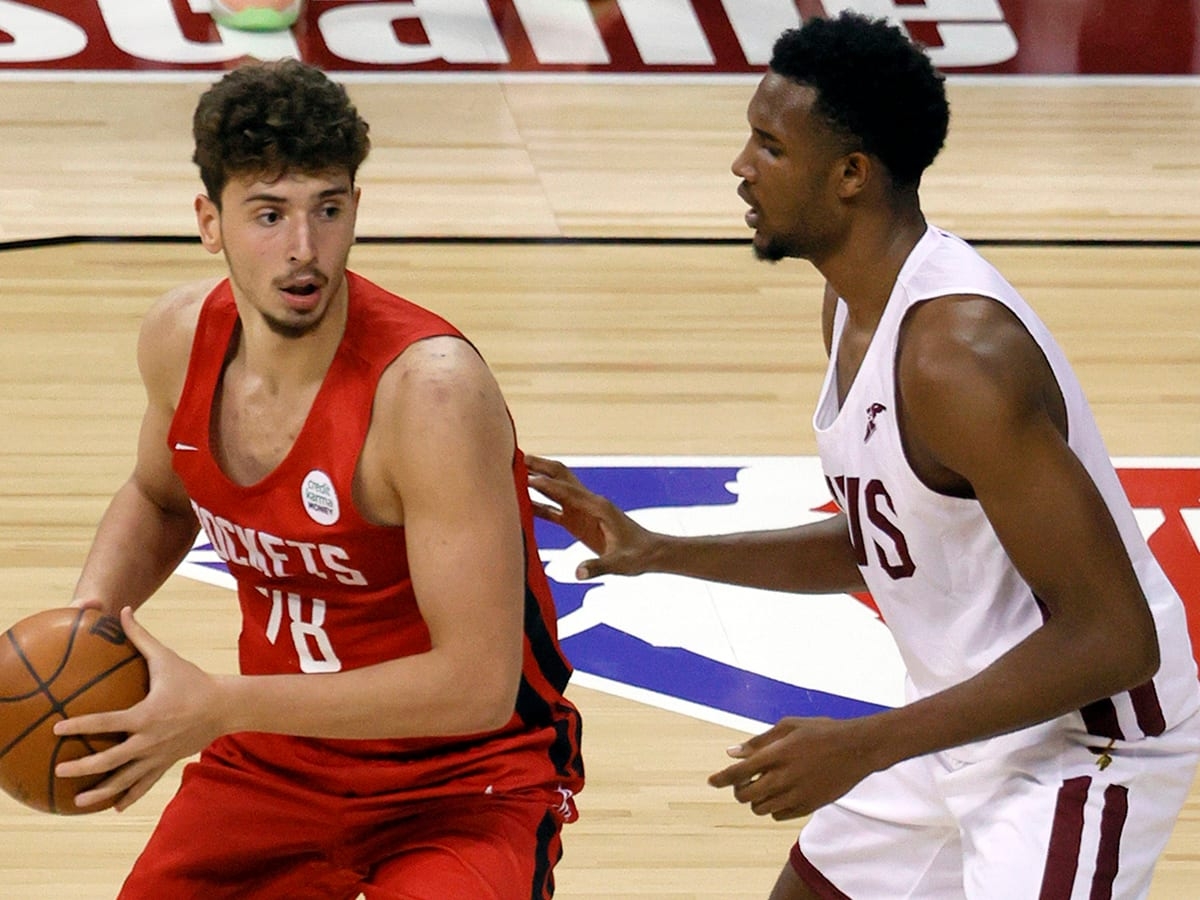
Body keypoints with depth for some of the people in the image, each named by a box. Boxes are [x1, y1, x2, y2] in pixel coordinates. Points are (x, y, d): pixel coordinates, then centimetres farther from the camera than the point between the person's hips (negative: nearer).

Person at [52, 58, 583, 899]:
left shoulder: (430, 389, -29)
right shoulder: (181, 339, -8)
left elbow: (478, 684, -30)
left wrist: (219, 709, -29)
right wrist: (91, 617, -4)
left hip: (463, 779, -6)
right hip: (275, 755, 6)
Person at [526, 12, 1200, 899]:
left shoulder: (959, 354, -28)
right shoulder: (856, 303, 2)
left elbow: (1113, 640, -29)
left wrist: (864, 747, -29)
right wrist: (662, 553, 9)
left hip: (1082, 740, -10)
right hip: (972, 718, 10)